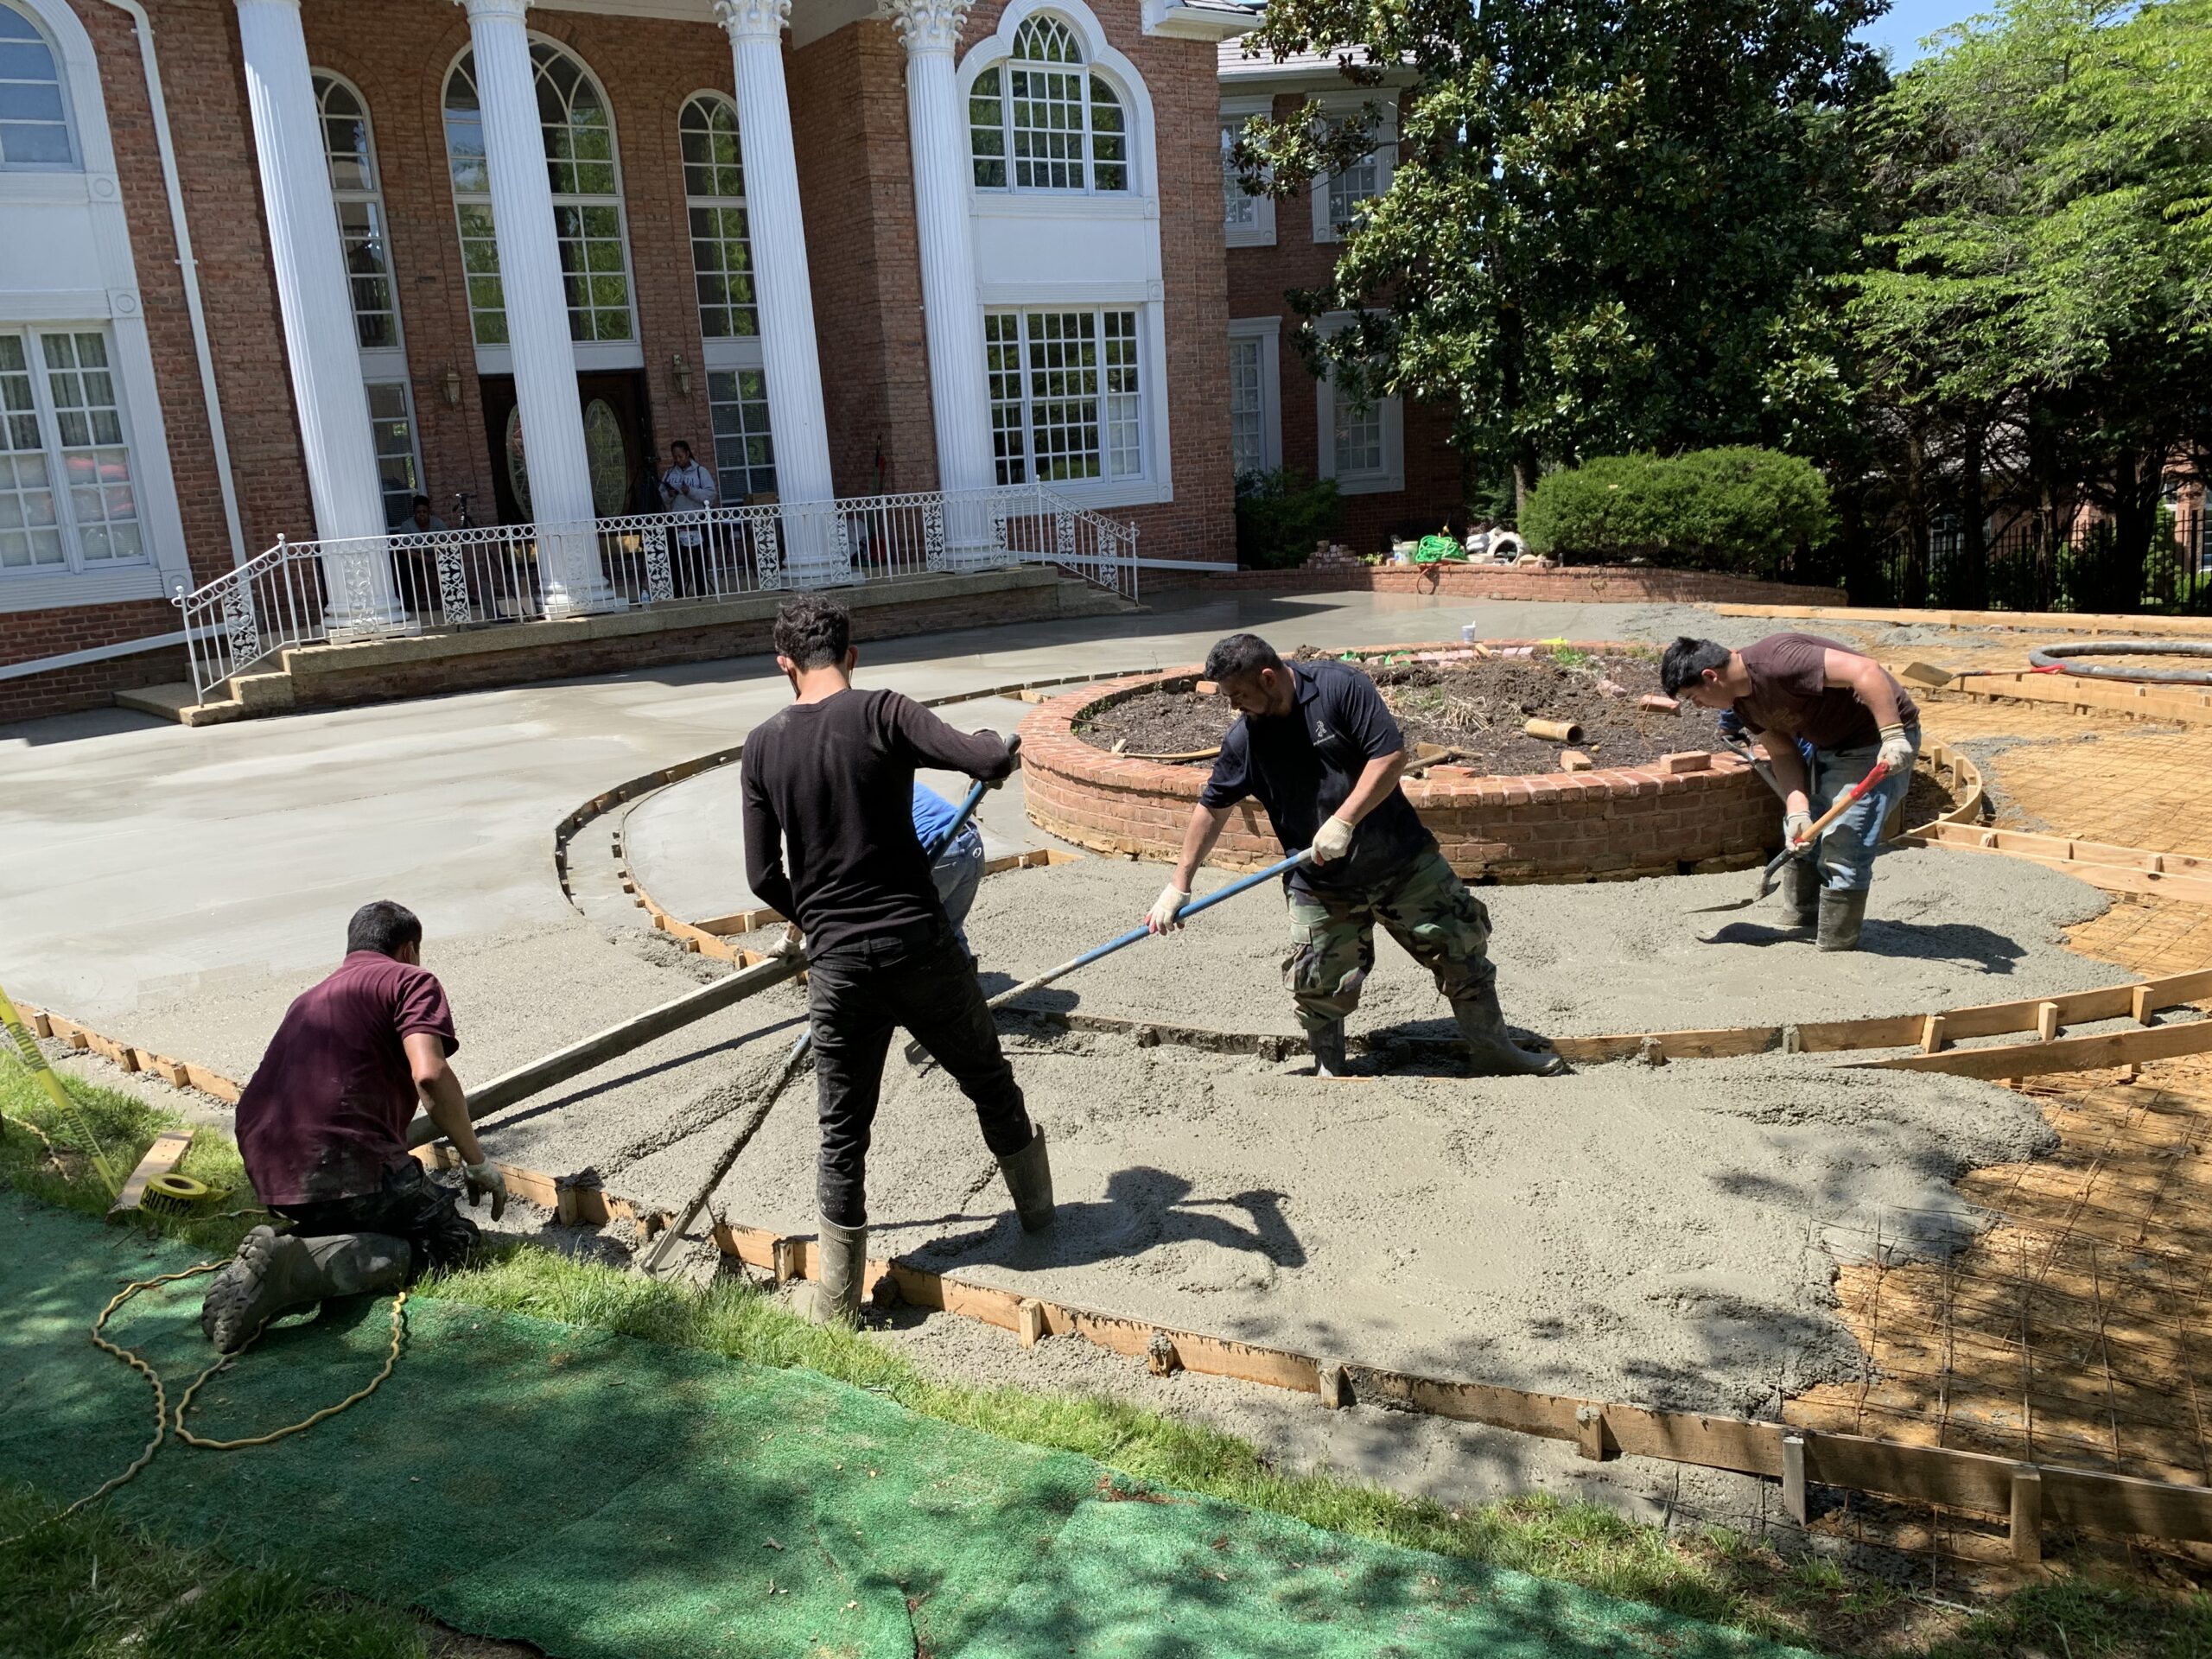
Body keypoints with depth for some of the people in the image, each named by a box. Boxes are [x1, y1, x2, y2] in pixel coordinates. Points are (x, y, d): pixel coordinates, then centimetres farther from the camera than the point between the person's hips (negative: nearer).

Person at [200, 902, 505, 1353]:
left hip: (267, 1172, 9)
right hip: (343, 1161, -8)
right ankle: (294, 1265, -17)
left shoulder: (311, 996, 30)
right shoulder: (411, 980, 4)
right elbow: (430, 1075, -15)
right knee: (451, 1237, 4)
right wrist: (477, 1163, -5)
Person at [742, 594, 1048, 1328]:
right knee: (990, 1082, 22)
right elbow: (993, 760, -19)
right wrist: (993, 740, 5)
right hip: (922, 946, -1)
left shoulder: (763, 747, 0)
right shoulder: (882, 714, -8)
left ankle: (838, 1300, 20)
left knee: (842, 1132, 12)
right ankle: (1037, 1209, 42)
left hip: (838, 965, 1)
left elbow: (764, 877, 1)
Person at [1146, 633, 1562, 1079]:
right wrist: (1179, 883, 4)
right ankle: (1329, 1073, 23)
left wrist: (1342, 823, -24)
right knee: (1318, 985, -1)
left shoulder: (1341, 686, -15)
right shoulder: (1243, 740, -5)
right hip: (1320, 885, 2)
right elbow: (1212, 808, 5)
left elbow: (1391, 755, -18)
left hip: (1403, 858, -2)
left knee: (1462, 946, 4)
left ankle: (1493, 1051, 22)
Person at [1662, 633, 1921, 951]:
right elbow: (1783, 753, -2)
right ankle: (1801, 926, 34)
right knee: (1800, 835, 18)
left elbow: (1865, 670, -36)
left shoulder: (1776, 660, -30)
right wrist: (1797, 810, -17)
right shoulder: (1742, 701, 0)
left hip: (1877, 741, -10)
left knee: (1842, 847, -11)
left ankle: (1835, 949, 0)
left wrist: (1893, 736, -40)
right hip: (1825, 744, 10)